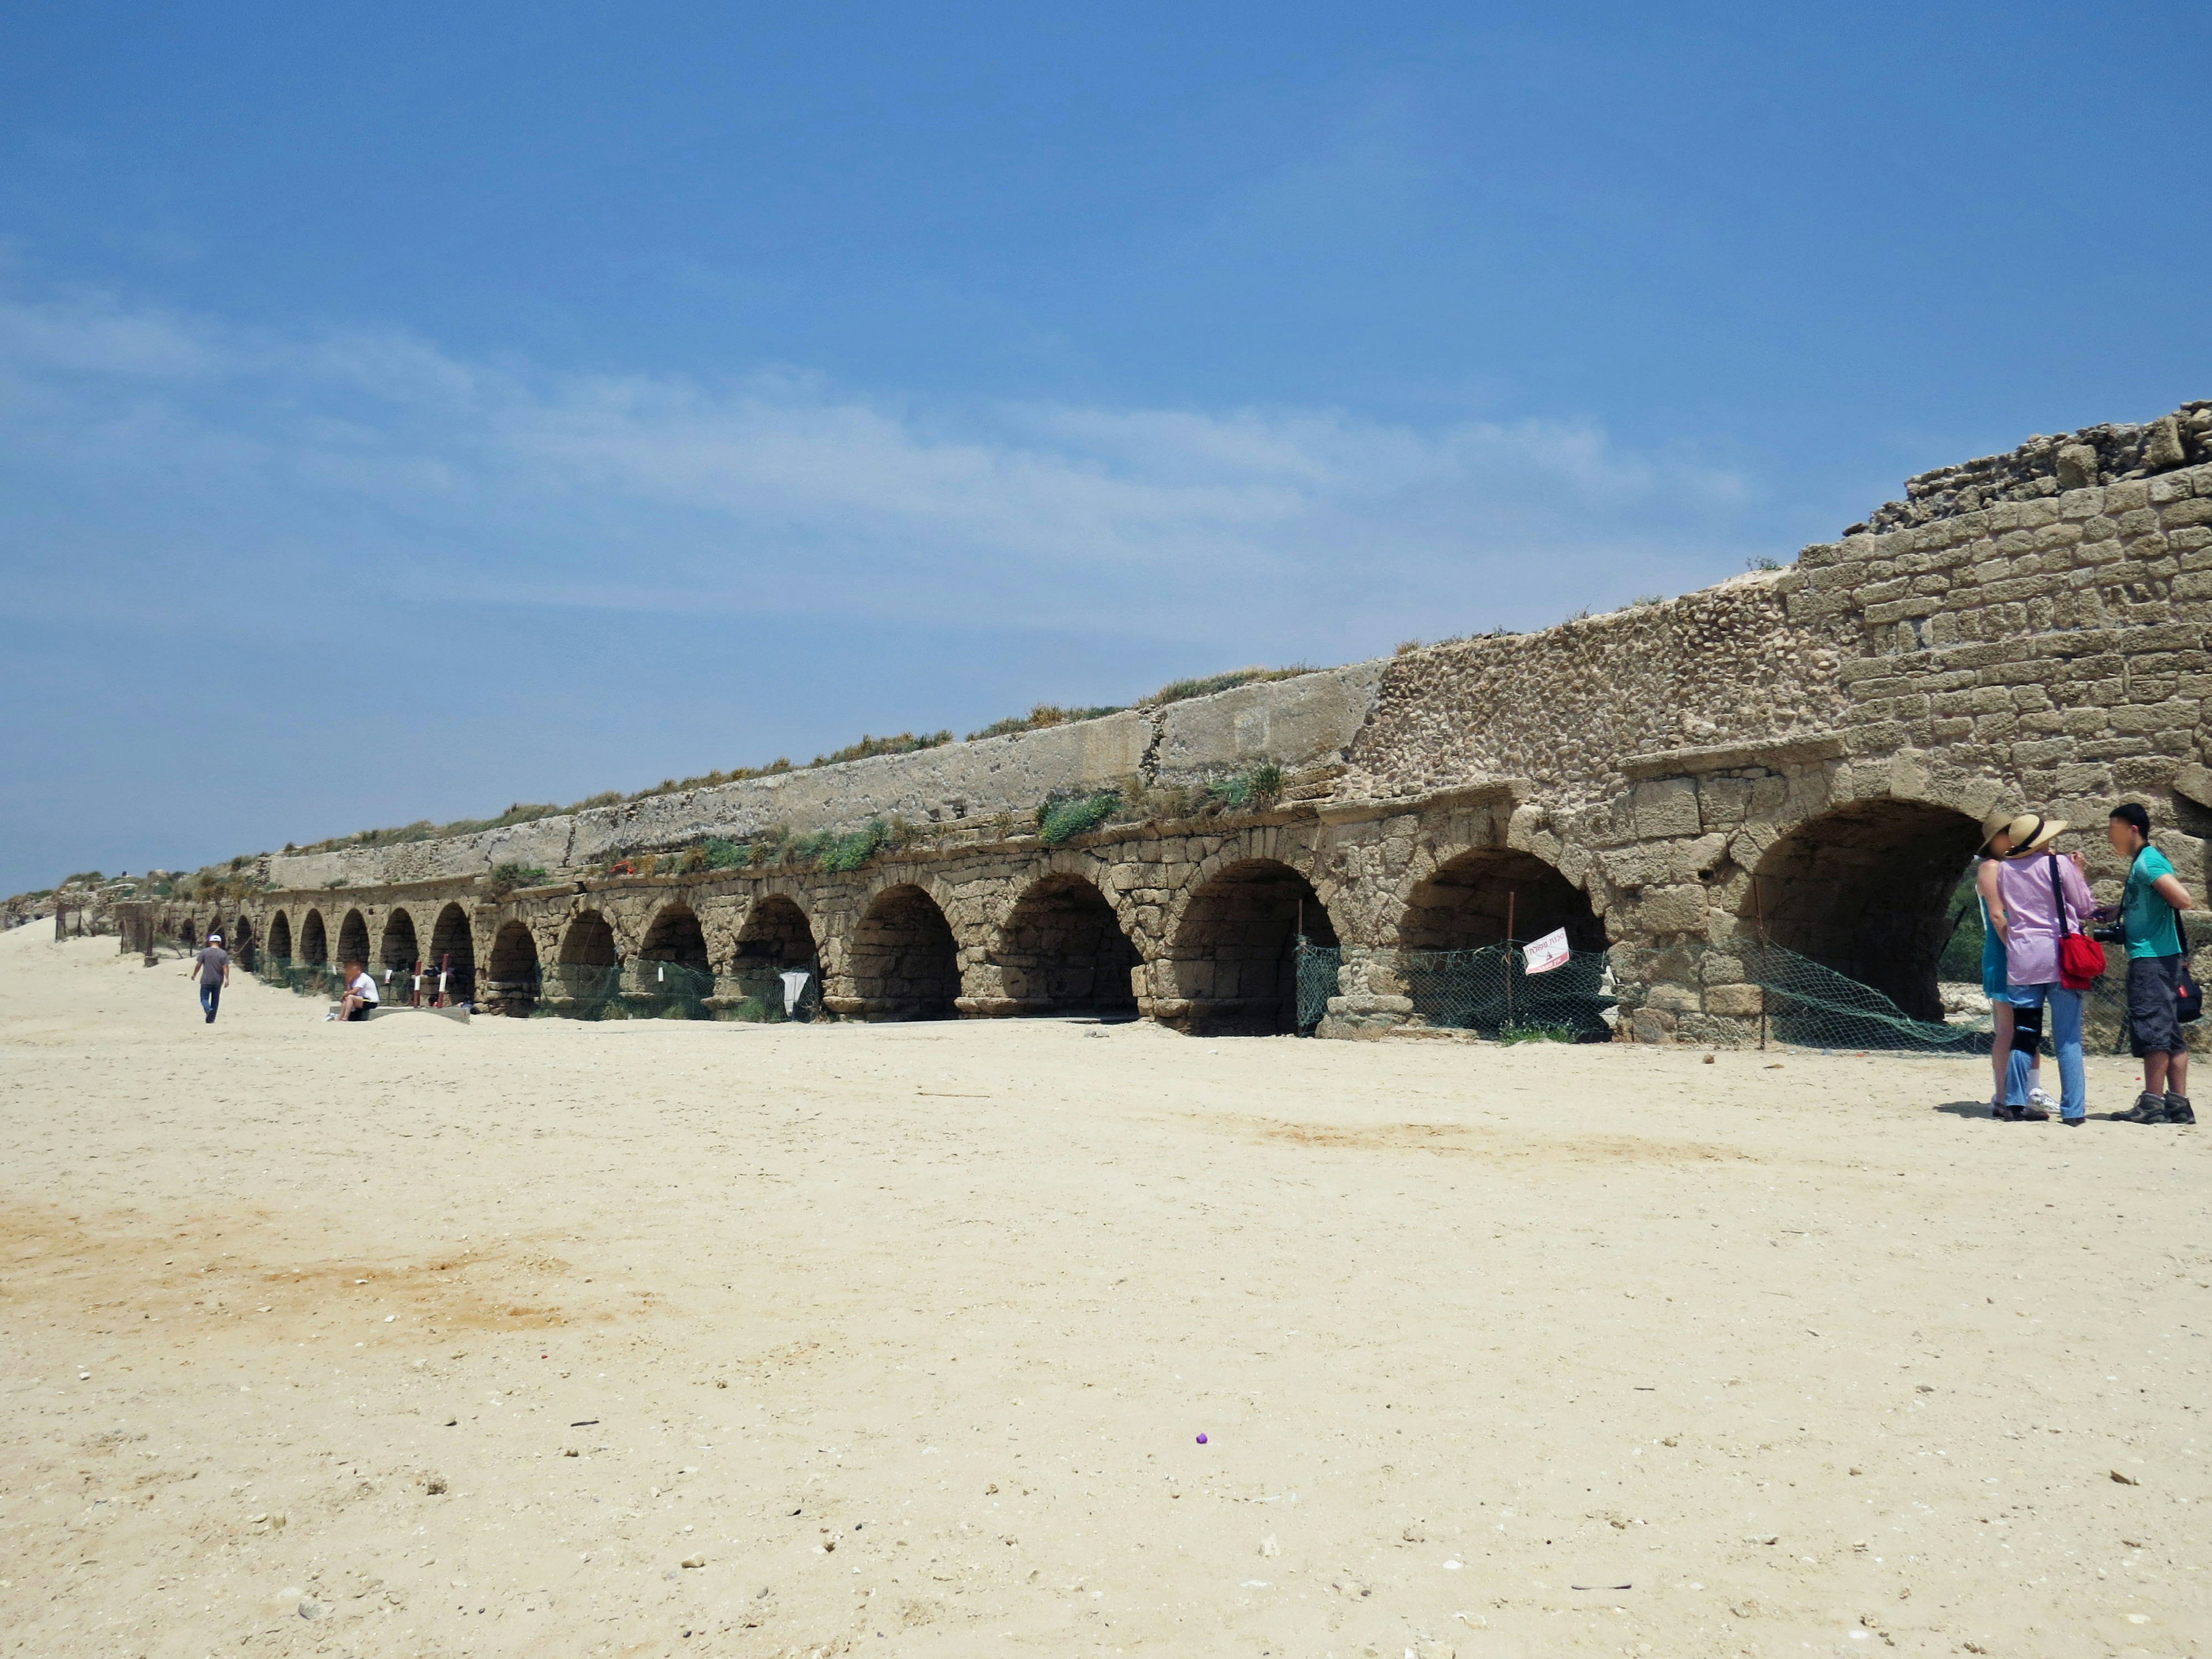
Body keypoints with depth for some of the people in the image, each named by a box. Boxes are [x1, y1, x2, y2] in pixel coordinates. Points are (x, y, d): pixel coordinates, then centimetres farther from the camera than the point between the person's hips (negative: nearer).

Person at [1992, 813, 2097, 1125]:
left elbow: (1996, 915, 12)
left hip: (2022, 959, 3)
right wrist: (2080, 874, 13)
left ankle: (2016, 1103, 7)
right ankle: (2073, 1110, 0)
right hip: (2060, 957, -3)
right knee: (2068, 1038, 0)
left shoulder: (2005, 869, 6)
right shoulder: (2060, 865, -5)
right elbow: (2086, 909, 2)